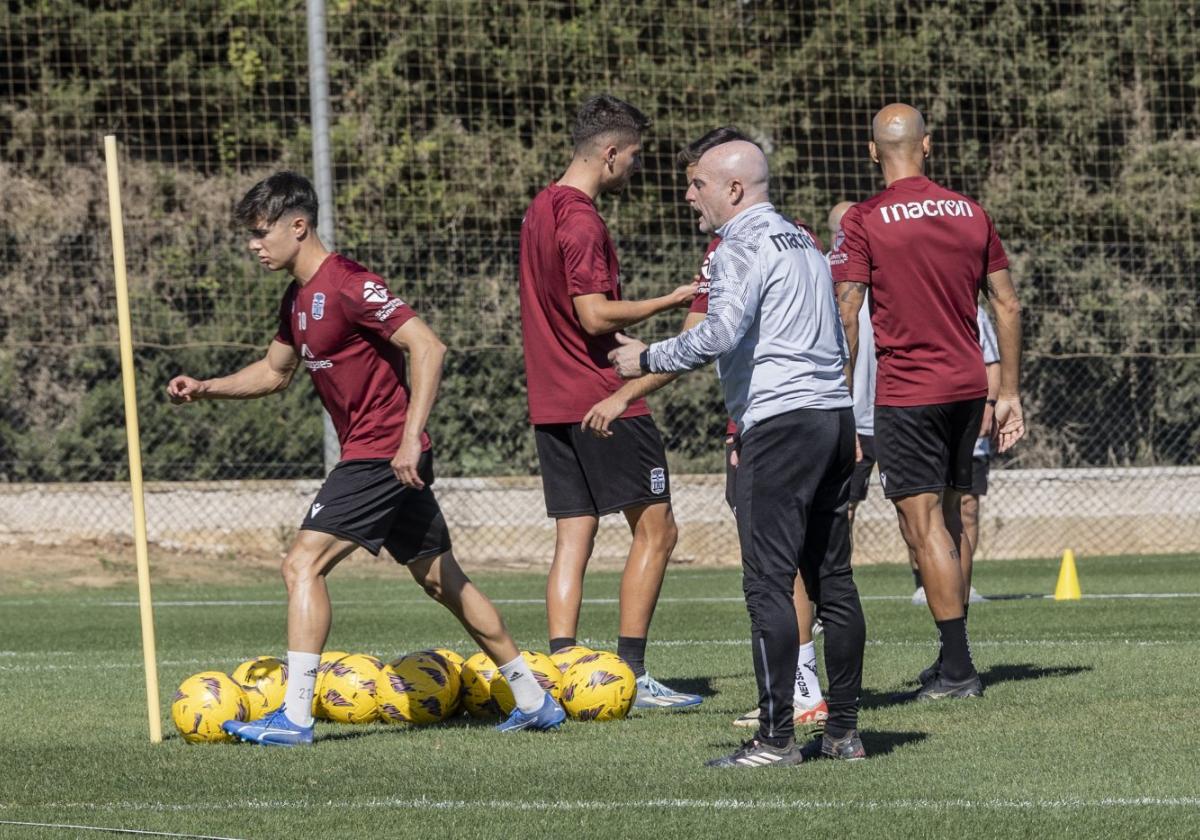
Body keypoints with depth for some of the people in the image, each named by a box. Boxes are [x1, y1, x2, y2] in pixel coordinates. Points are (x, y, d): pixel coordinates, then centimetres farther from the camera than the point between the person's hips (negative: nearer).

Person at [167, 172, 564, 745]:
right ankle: (535, 701, 21)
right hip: (371, 456, 10)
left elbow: (428, 347, -23)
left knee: (303, 564, -15)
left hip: (383, 455, -10)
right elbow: (275, 372, 28)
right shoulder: (298, 298, 13)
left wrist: (410, 438, -27)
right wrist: (204, 389, 14)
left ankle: (295, 717, -17)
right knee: (442, 580, 15)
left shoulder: (347, 286, -17)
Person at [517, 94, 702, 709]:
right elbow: (595, 314, -21)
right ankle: (631, 674, -3)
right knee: (655, 527, -1)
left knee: (573, 537, 8)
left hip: (551, 401, 9)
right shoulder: (582, 221, -16)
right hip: (601, 400, -9)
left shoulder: (542, 210, 14)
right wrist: (669, 301, -14)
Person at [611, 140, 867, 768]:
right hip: (836, 413, 9)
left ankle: (776, 738, -12)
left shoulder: (742, 247, -7)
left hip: (779, 420, -9)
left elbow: (720, 334, -21)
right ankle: (844, 731, 11)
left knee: (767, 582, -9)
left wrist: (647, 359, -9)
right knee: (832, 578, 10)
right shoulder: (802, 242, 21)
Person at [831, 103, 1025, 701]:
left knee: (924, 525, -4)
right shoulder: (970, 214, 7)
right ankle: (953, 659, 18)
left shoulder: (864, 222, -8)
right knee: (950, 520, 15)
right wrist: (1009, 394, 16)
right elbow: (1007, 305, 10)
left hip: (907, 393, -6)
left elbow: (845, 318, -11)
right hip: (967, 385, 6)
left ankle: (957, 669, -9)